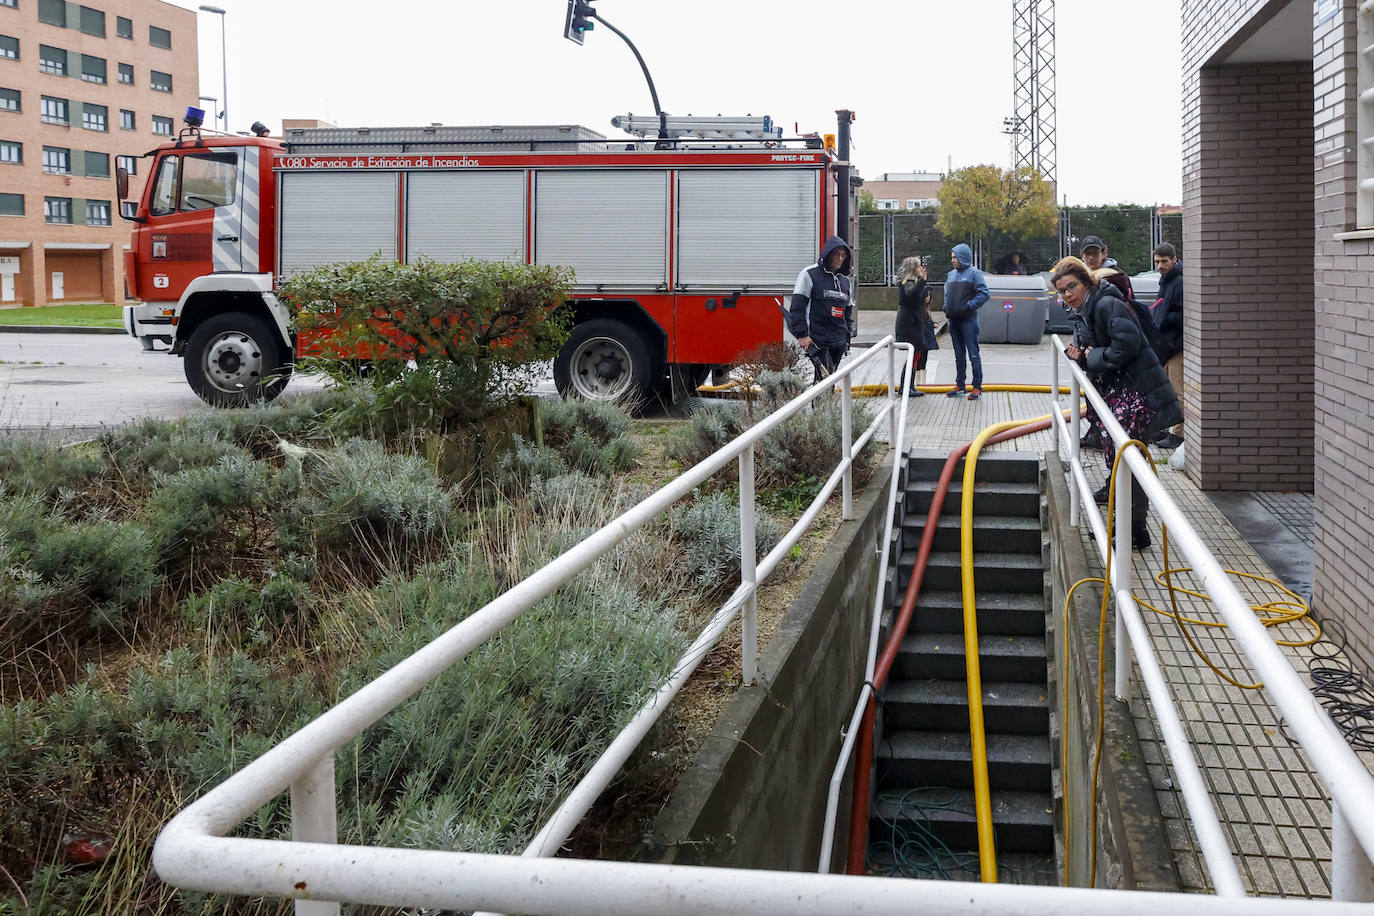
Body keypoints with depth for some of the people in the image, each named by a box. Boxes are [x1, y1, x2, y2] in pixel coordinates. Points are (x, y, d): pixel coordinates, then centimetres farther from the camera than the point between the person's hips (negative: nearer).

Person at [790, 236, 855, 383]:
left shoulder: (844, 280, 18)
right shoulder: (809, 274, -2)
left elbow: (848, 309, 27)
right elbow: (797, 307, -6)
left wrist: (848, 335, 20)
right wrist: (801, 335, -12)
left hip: (839, 343, 7)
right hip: (817, 341, -7)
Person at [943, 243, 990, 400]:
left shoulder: (974, 273, -7)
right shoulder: (951, 274, 14)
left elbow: (985, 294, -13)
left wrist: (969, 306, -15)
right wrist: (946, 307, 9)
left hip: (968, 320, -7)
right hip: (953, 320, 7)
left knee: (973, 354, -5)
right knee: (959, 355, 13)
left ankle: (977, 388, -1)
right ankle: (960, 386, 20)